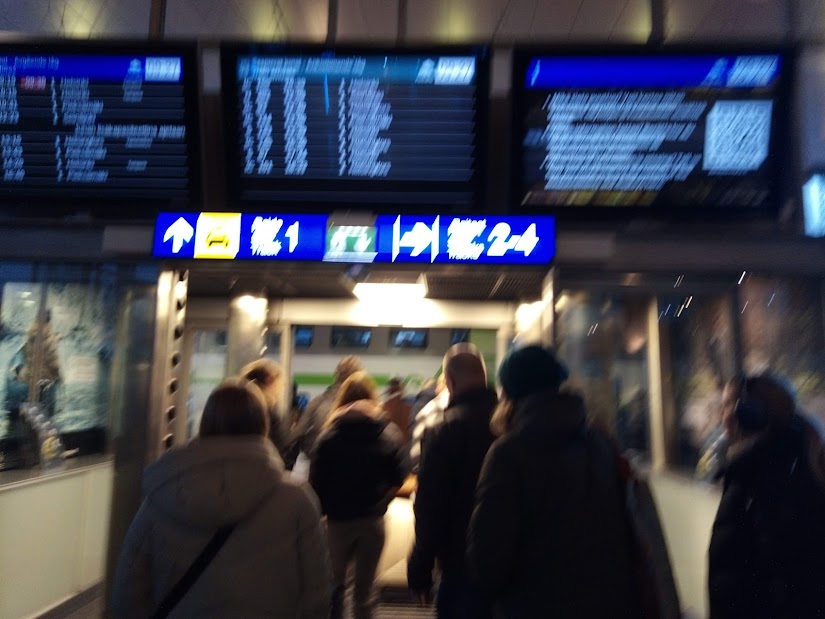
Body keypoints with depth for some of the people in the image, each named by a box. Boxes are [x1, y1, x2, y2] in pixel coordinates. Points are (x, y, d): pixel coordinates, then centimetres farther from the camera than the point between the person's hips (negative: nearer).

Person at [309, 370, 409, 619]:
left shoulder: (330, 434, -6)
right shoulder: (389, 433, -5)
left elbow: (317, 479, -8)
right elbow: (399, 476, -6)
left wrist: (324, 508, 6)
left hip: (338, 519, 0)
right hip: (373, 519, 1)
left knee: (335, 582, 19)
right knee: (364, 587, 14)